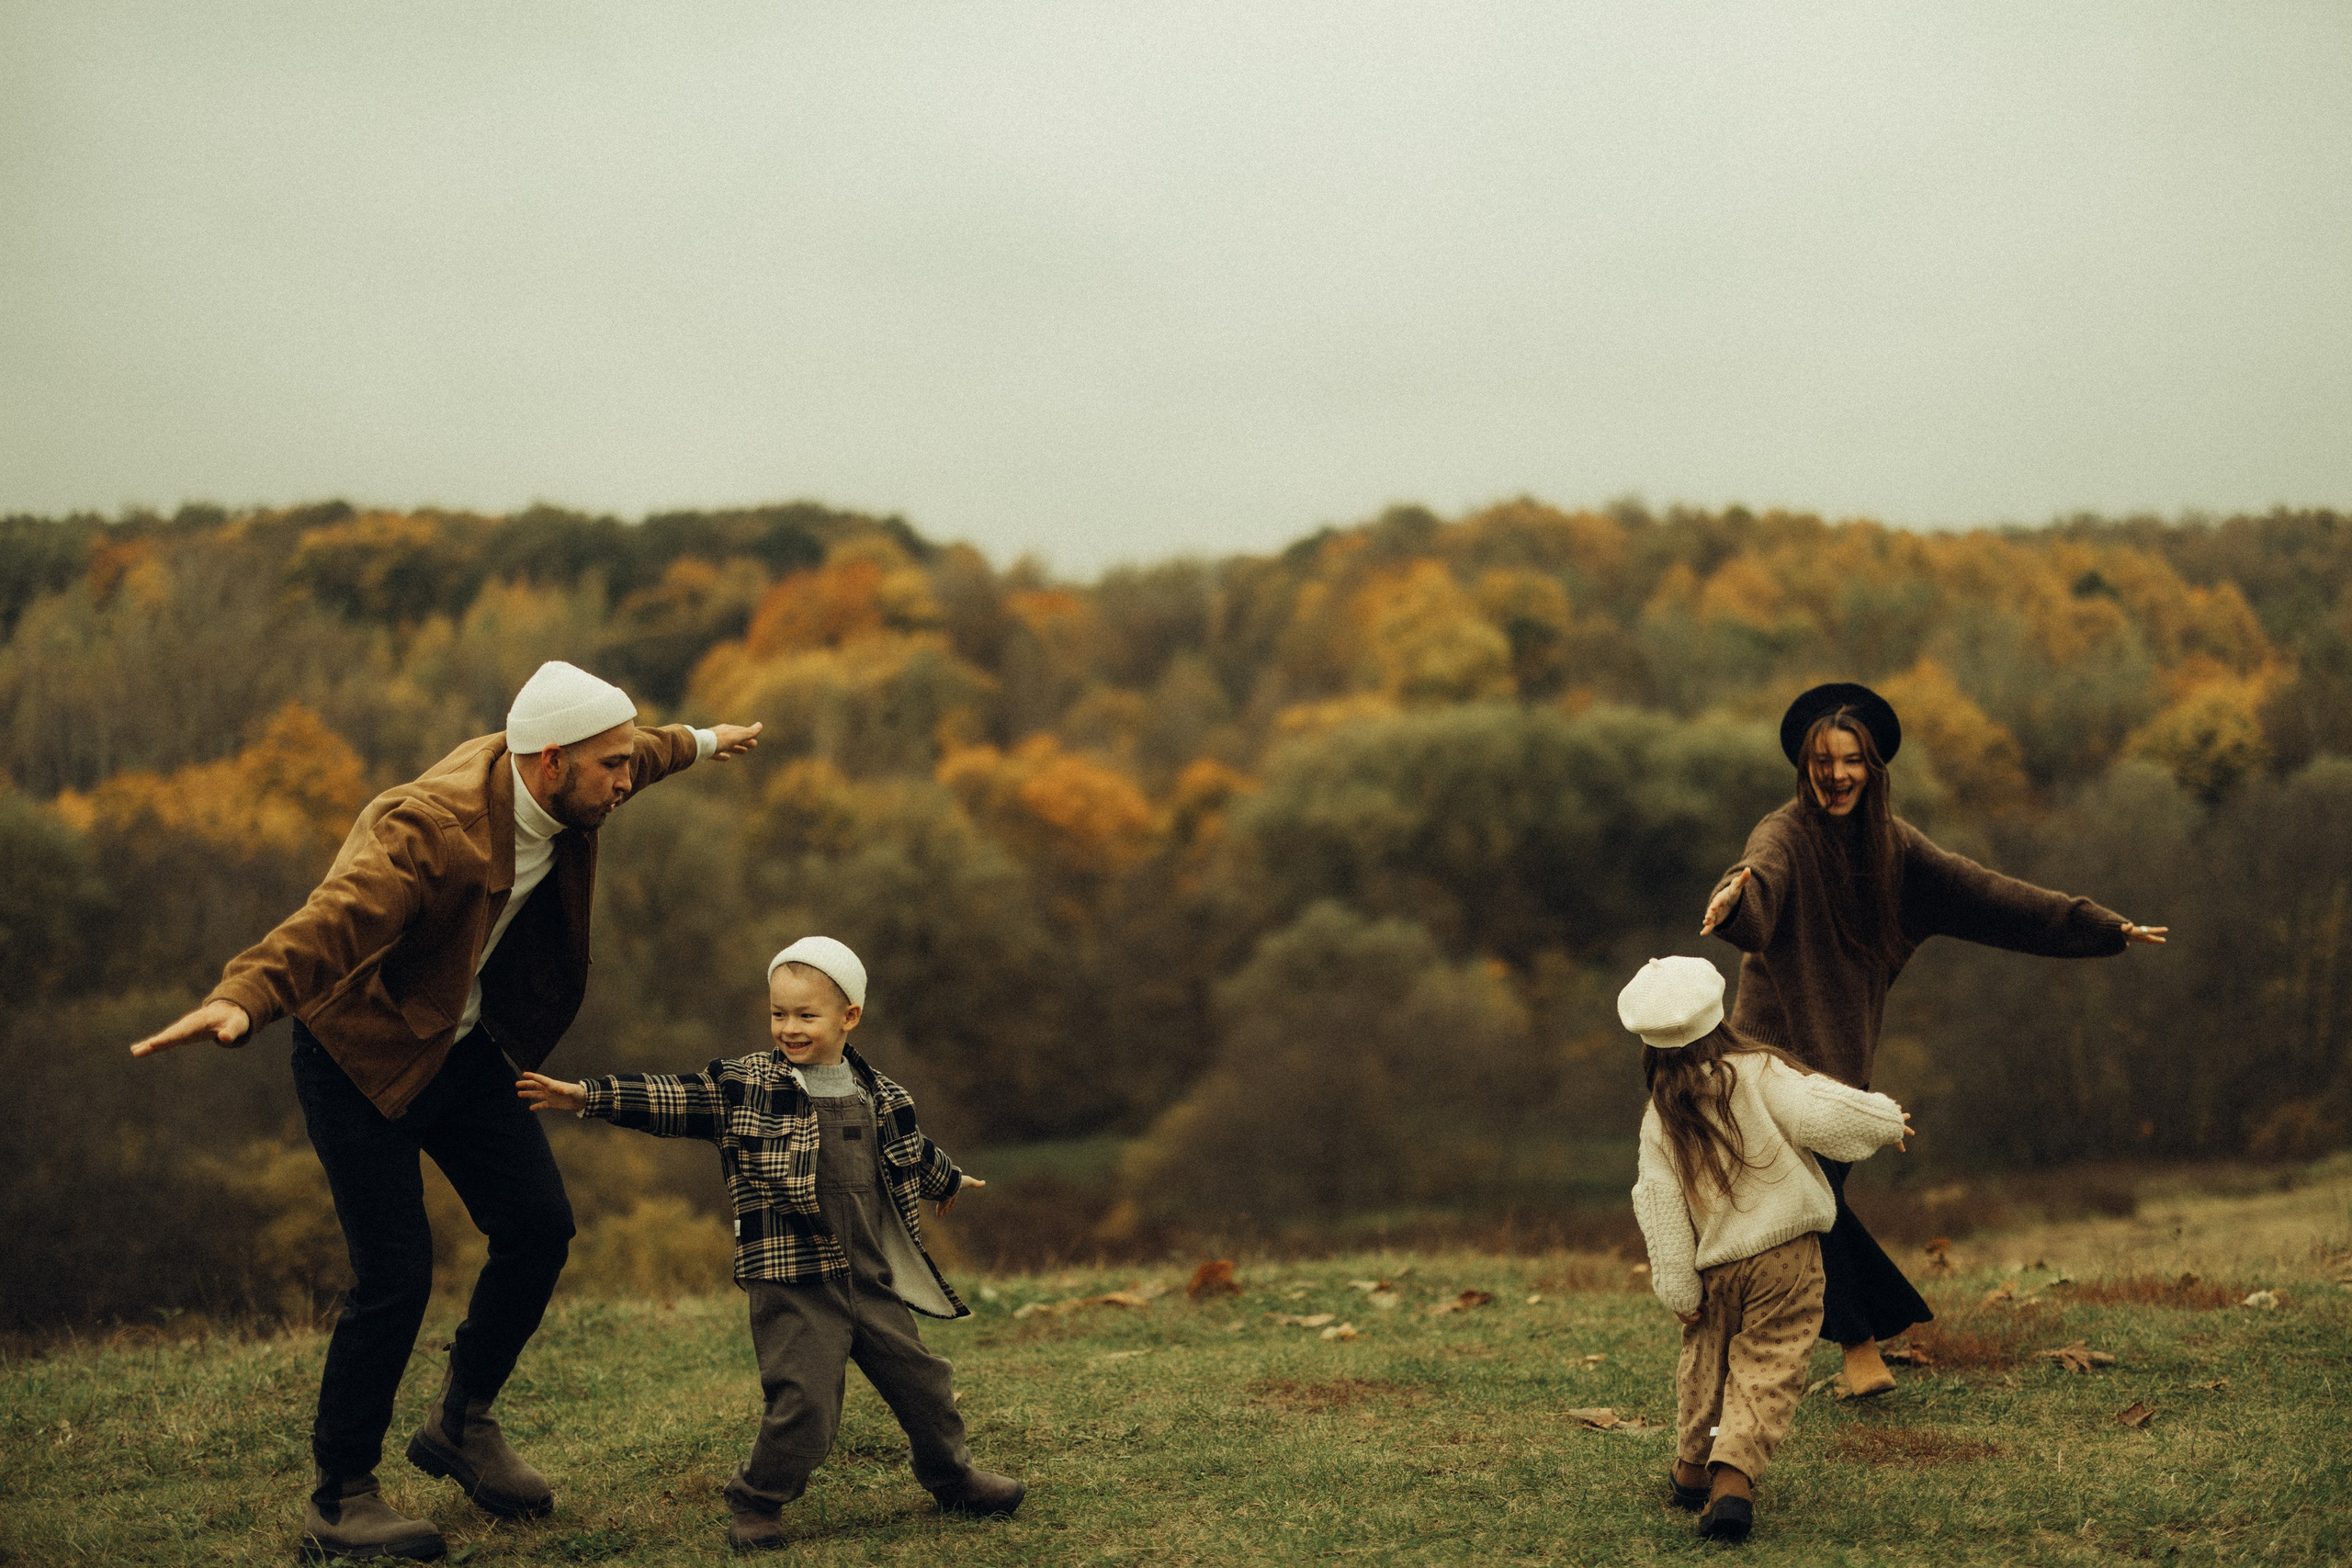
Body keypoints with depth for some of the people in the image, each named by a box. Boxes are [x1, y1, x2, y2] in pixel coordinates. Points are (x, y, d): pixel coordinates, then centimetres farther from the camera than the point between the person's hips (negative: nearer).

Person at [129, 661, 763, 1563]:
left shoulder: (559, 792, -8)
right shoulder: (429, 830, -33)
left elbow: (633, 756, 18)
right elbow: (333, 919, -50)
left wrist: (695, 744, 38)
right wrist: (241, 999, -68)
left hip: (461, 1045, 8)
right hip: (363, 1056, -8)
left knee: (540, 1226, 1)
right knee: (395, 1277, -11)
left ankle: (461, 1423, 23)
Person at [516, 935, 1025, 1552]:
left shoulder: (879, 1096, 9)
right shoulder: (744, 1085, -3)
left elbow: (910, 1152, 28)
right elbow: (669, 1098, -9)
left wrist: (949, 1179, 46)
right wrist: (584, 1096, -20)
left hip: (873, 1281, 4)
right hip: (792, 1284, -4)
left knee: (922, 1379, 11)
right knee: (803, 1400, -12)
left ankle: (951, 1476, 35)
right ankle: (757, 1502, 10)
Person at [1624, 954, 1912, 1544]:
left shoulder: (1660, 1119, 0)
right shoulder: (1757, 1074, -9)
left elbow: (1661, 1210, 0)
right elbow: (1821, 1114, -17)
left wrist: (1680, 1292, 5)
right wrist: (1886, 1121, 3)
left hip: (1716, 1267, 3)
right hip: (1786, 1255, -3)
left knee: (1706, 1364, 23)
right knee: (1766, 1371, -3)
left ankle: (1692, 1470, 34)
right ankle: (1733, 1477, -19)